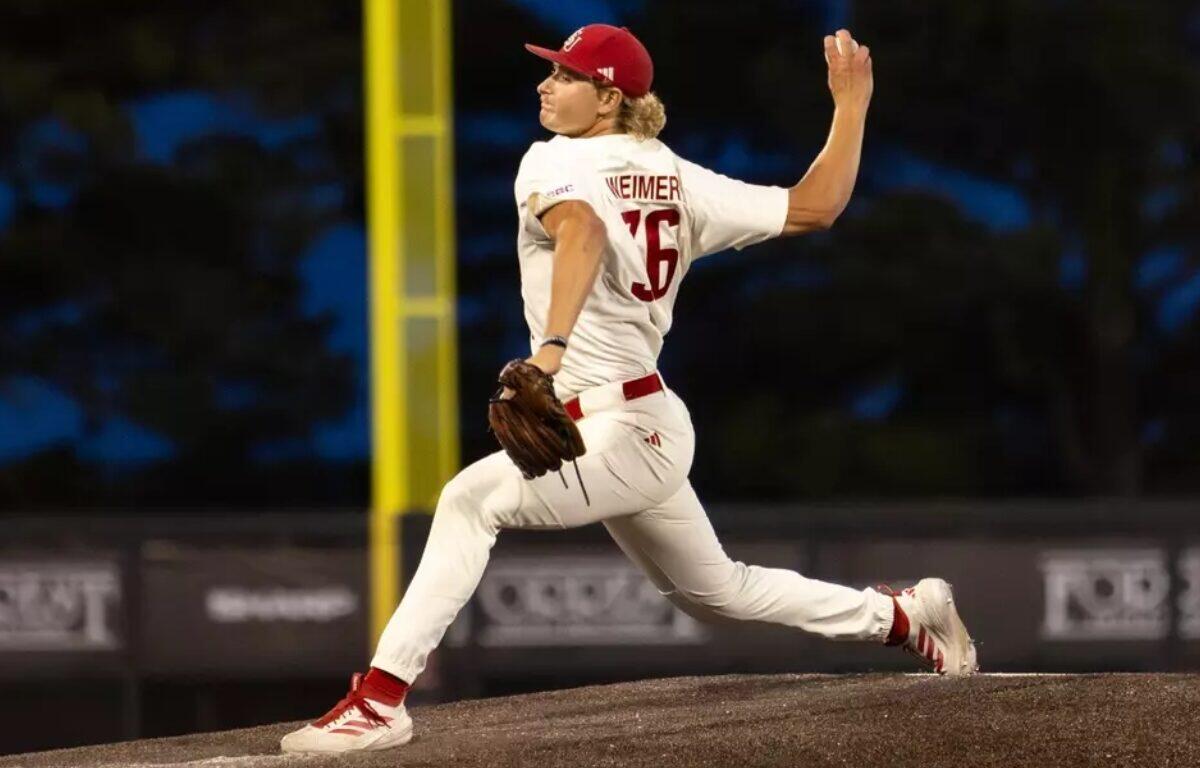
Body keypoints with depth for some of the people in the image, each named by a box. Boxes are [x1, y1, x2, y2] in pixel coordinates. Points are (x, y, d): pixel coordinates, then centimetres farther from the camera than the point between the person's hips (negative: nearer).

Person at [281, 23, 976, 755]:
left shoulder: (556, 164, -12)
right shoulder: (678, 180, 8)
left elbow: (582, 228, -36)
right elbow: (816, 206, 5)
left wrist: (552, 348, -48)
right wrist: (852, 107, 19)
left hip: (618, 436, -9)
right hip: (650, 427, 9)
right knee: (716, 590, 27)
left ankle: (382, 696, -29)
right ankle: (904, 616, 36)